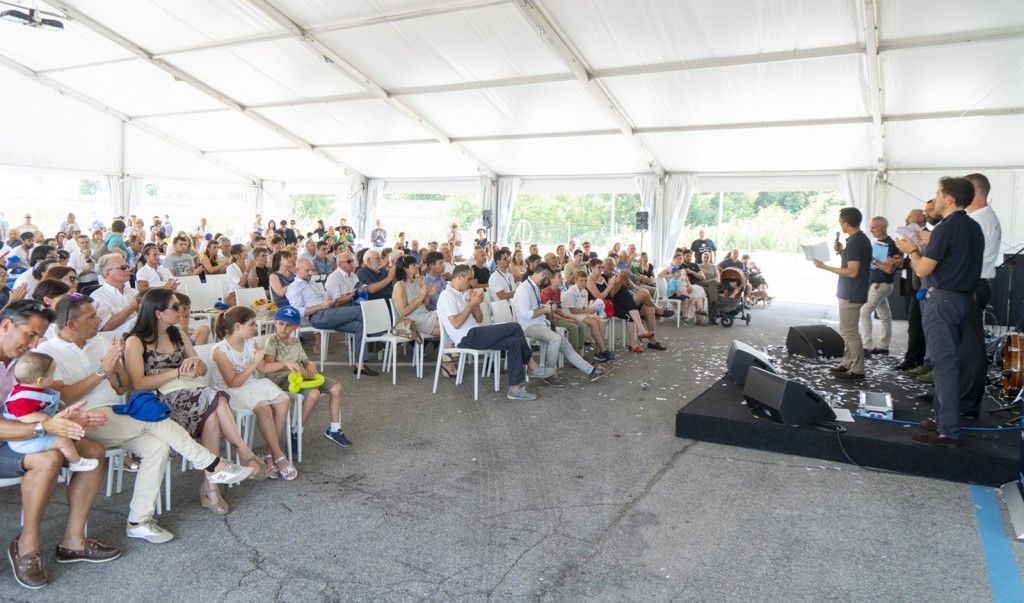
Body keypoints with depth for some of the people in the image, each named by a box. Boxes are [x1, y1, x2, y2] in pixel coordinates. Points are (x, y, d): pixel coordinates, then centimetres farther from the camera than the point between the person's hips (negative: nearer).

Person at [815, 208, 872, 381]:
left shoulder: (855, 242, -20)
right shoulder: (862, 238, 12)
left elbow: (852, 271, -23)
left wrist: (825, 267, -20)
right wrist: (841, 252, 13)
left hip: (851, 294, -11)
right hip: (851, 293, 11)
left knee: (850, 332, -4)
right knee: (847, 330, 18)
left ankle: (857, 371, 1)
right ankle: (847, 364, 25)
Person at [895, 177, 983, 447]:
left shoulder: (946, 228, -16)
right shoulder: (974, 227, 12)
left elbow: (923, 269, -15)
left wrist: (912, 250, 2)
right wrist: (926, 246, 19)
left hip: (943, 300, -9)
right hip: (965, 298, 9)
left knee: (945, 364, -7)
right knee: (948, 361, 16)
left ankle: (950, 432, -5)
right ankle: (943, 417, 24)